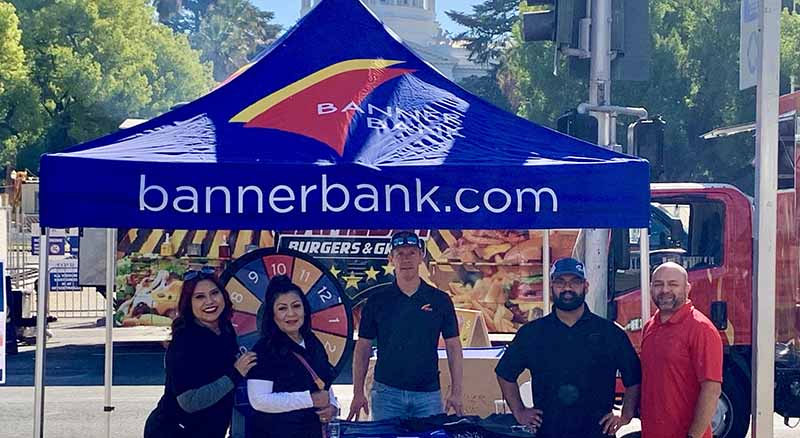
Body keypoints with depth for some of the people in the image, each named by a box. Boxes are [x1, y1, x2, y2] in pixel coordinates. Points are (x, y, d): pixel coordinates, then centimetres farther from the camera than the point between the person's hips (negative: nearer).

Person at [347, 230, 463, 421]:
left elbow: (453, 347, 6)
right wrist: (358, 393, -1)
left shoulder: (440, 300, 5)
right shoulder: (377, 299, 5)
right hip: (386, 392, 0)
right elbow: (363, 348, 6)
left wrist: (455, 393, -1)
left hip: (428, 393, 0)